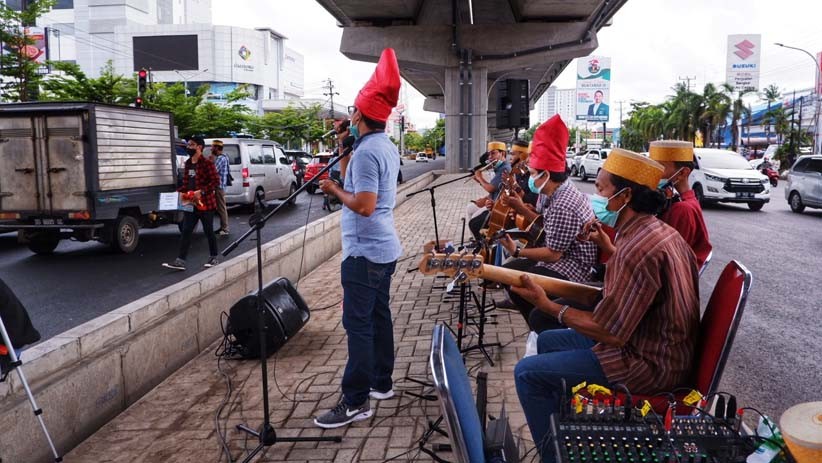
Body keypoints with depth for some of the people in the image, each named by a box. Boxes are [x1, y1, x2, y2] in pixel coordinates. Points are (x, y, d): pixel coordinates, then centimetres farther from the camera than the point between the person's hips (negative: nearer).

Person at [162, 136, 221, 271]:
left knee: (208, 231, 6)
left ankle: (214, 258, 21)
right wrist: (178, 192, 3)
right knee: (186, 232, 3)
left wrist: (201, 192, -24)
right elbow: (186, 183, 19)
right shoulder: (188, 163, 13)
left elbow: (216, 182, -17)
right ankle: (180, 261, 4)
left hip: (205, 203, -7)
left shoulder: (207, 163, -12)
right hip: (190, 204, 7)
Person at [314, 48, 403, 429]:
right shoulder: (387, 147, 11)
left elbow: (364, 205, -26)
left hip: (365, 252, -10)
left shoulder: (367, 151, -20)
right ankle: (382, 382, 28)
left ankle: (355, 402, 1)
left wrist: (333, 189, -11)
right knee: (379, 316, 16)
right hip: (384, 248, 10)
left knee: (358, 323, -5)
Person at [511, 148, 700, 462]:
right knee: (548, 341, 20)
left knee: (528, 373, -10)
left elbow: (610, 332, -26)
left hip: (650, 363, -10)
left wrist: (548, 305, -16)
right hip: (657, 344, 10)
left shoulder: (638, 247, -28)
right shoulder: (658, 231, 4)